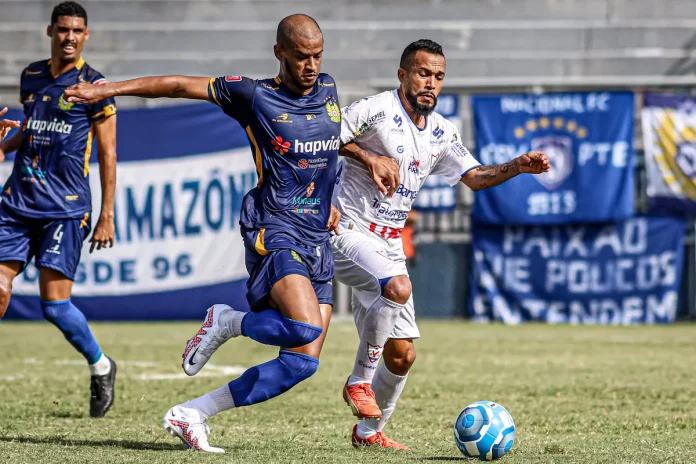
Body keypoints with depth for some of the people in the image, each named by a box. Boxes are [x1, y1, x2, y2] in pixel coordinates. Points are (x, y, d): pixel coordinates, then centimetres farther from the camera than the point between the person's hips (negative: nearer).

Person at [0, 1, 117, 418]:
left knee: (55, 303, -8)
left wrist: (107, 216, -6)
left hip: (66, 207, -5)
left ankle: (101, 367, 17)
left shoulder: (94, 86, -4)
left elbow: (107, 154, -3)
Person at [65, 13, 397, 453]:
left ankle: (192, 415, 7)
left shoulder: (328, 90, 13)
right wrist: (107, 90, -2)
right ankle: (228, 323, 0)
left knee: (302, 362, -2)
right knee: (306, 330, -31)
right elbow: (180, 85, 1)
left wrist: (371, 159, 22)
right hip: (275, 234, -7)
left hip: (318, 243, 7)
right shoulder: (255, 96, -3)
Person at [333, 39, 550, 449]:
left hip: (390, 245, 7)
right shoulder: (376, 110, -11)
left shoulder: (441, 133, 9)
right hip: (349, 232, -7)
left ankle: (370, 431, 25)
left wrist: (516, 167, -4)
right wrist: (367, 157, -18)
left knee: (402, 354, 5)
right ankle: (359, 381, -19)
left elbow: (474, 176, 12)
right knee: (398, 288, -36)